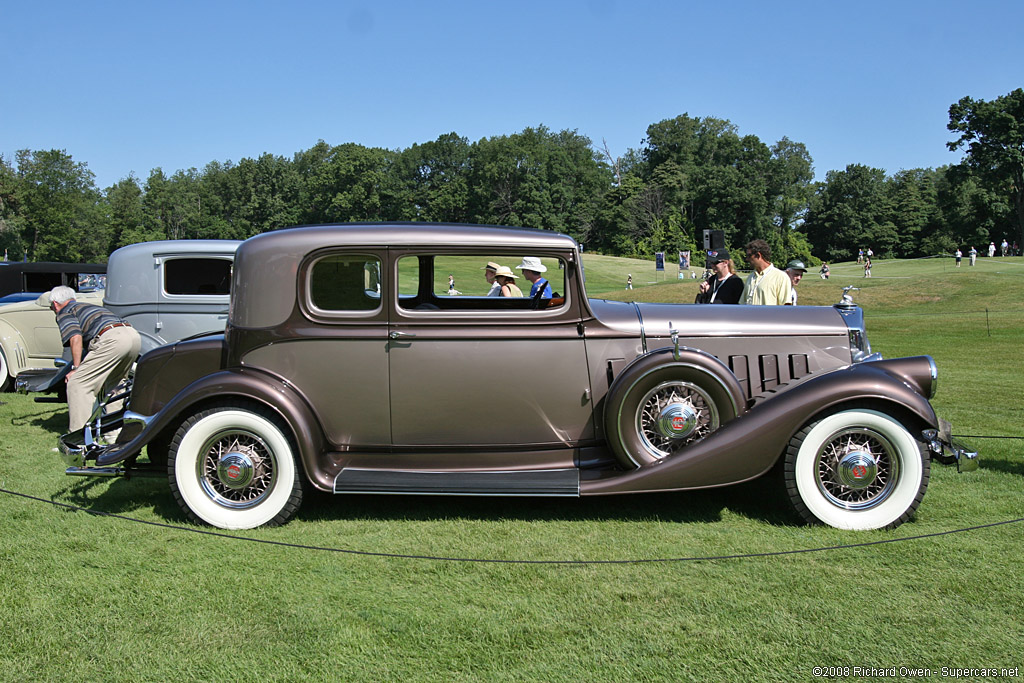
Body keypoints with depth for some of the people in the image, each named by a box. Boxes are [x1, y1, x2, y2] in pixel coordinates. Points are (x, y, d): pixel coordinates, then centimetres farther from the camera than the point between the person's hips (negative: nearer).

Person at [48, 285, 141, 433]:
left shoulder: (64, 313, 14)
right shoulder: (87, 306, 40)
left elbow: (76, 338, -5)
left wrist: (75, 369, -1)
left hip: (112, 338, -9)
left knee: (77, 384, -5)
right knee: (111, 385, 28)